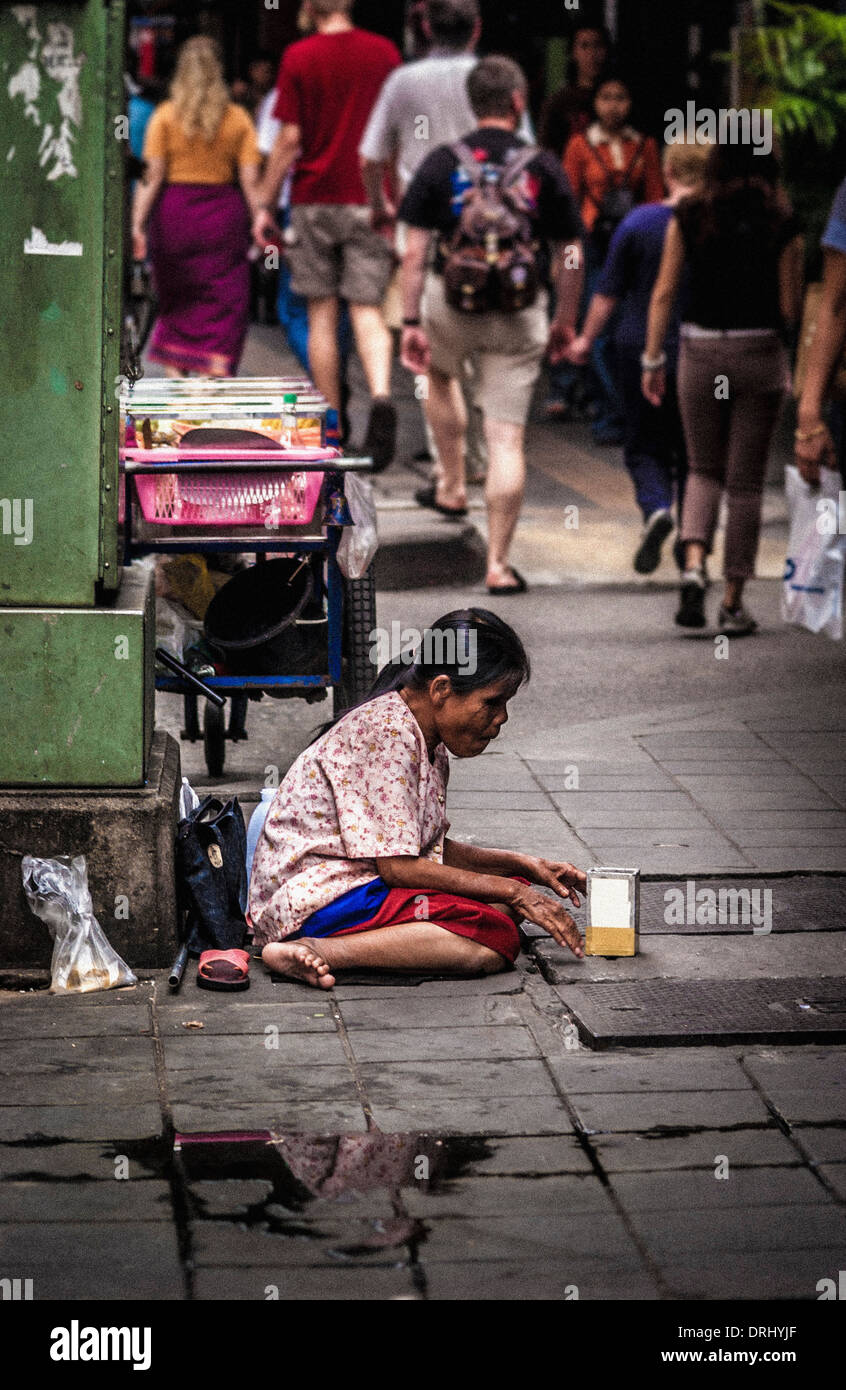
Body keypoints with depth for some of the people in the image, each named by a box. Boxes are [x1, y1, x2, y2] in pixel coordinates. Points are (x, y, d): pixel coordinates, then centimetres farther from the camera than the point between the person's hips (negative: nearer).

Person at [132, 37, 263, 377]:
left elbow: (152, 176, -7)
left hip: (173, 212, 1)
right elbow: (250, 180, -4)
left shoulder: (165, 116, -1)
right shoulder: (238, 119, 1)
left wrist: (137, 224, -7)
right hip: (224, 215, 0)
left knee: (175, 303, 15)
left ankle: (174, 376, 11)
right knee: (222, 310, 2)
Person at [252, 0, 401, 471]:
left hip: (315, 199, -1)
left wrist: (266, 206, 2)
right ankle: (381, 396, -26)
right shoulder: (385, 52, 3)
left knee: (322, 315, 7)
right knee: (367, 311, 0)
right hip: (368, 202, 1)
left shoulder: (299, 57, -4)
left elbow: (290, 137, -5)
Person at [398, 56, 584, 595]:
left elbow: (414, 251, -6)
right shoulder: (544, 169, -4)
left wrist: (411, 322, 0)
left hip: (450, 303, 1)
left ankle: (452, 485, 35)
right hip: (519, 315, -1)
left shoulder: (442, 163, -4)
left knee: (440, 374, 35)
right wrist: (566, 321, 12)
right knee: (507, 437, 1)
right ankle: (499, 562, -2)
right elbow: (571, 256, -1)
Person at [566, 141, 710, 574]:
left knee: (645, 445, 9)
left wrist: (587, 338, 12)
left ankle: (655, 508, -20)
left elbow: (609, 290, -1)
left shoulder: (639, 222, -6)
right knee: (694, 449, 13)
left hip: (643, 348, -1)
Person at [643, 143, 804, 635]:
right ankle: (734, 602, 9)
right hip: (760, 352, -1)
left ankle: (694, 566, -8)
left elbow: (664, 294, -1)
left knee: (704, 470, 17)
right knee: (746, 483, 7)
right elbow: (790, 310, -5)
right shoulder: (782, 225, -5)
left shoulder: (689, 217, -1)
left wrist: (653, 360, 5)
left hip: (700, 352, 1)